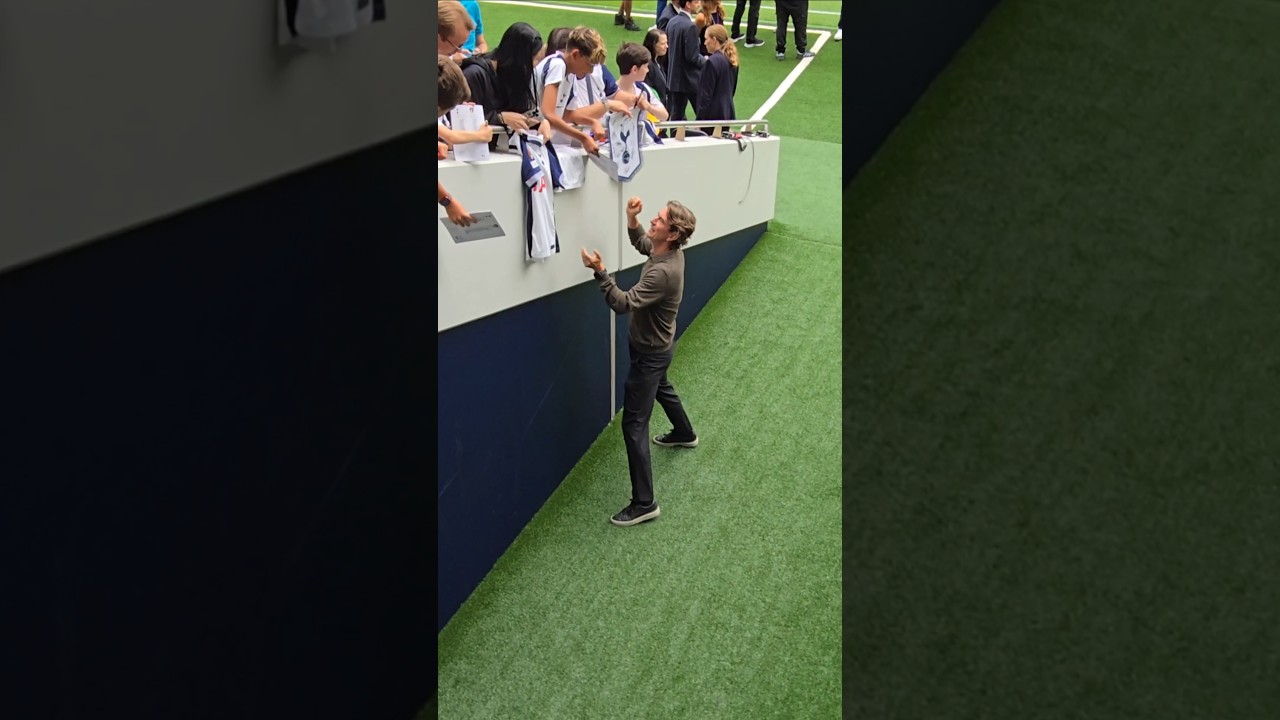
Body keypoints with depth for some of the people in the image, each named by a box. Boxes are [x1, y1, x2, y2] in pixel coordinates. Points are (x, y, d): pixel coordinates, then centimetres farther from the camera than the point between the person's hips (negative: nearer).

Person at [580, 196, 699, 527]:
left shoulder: (663, 273, -37)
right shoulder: (671, 251, -10)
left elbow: (623, 304, -39)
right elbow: (640, 243, 11)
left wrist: (600, 272, -45)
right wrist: (631, 219, -7)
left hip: (650, 353, -10)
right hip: (655, 345, 10)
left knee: (634, 425, -8)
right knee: (662, 389, 37)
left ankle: (644, 503, -6)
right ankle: (685, 434, 66)